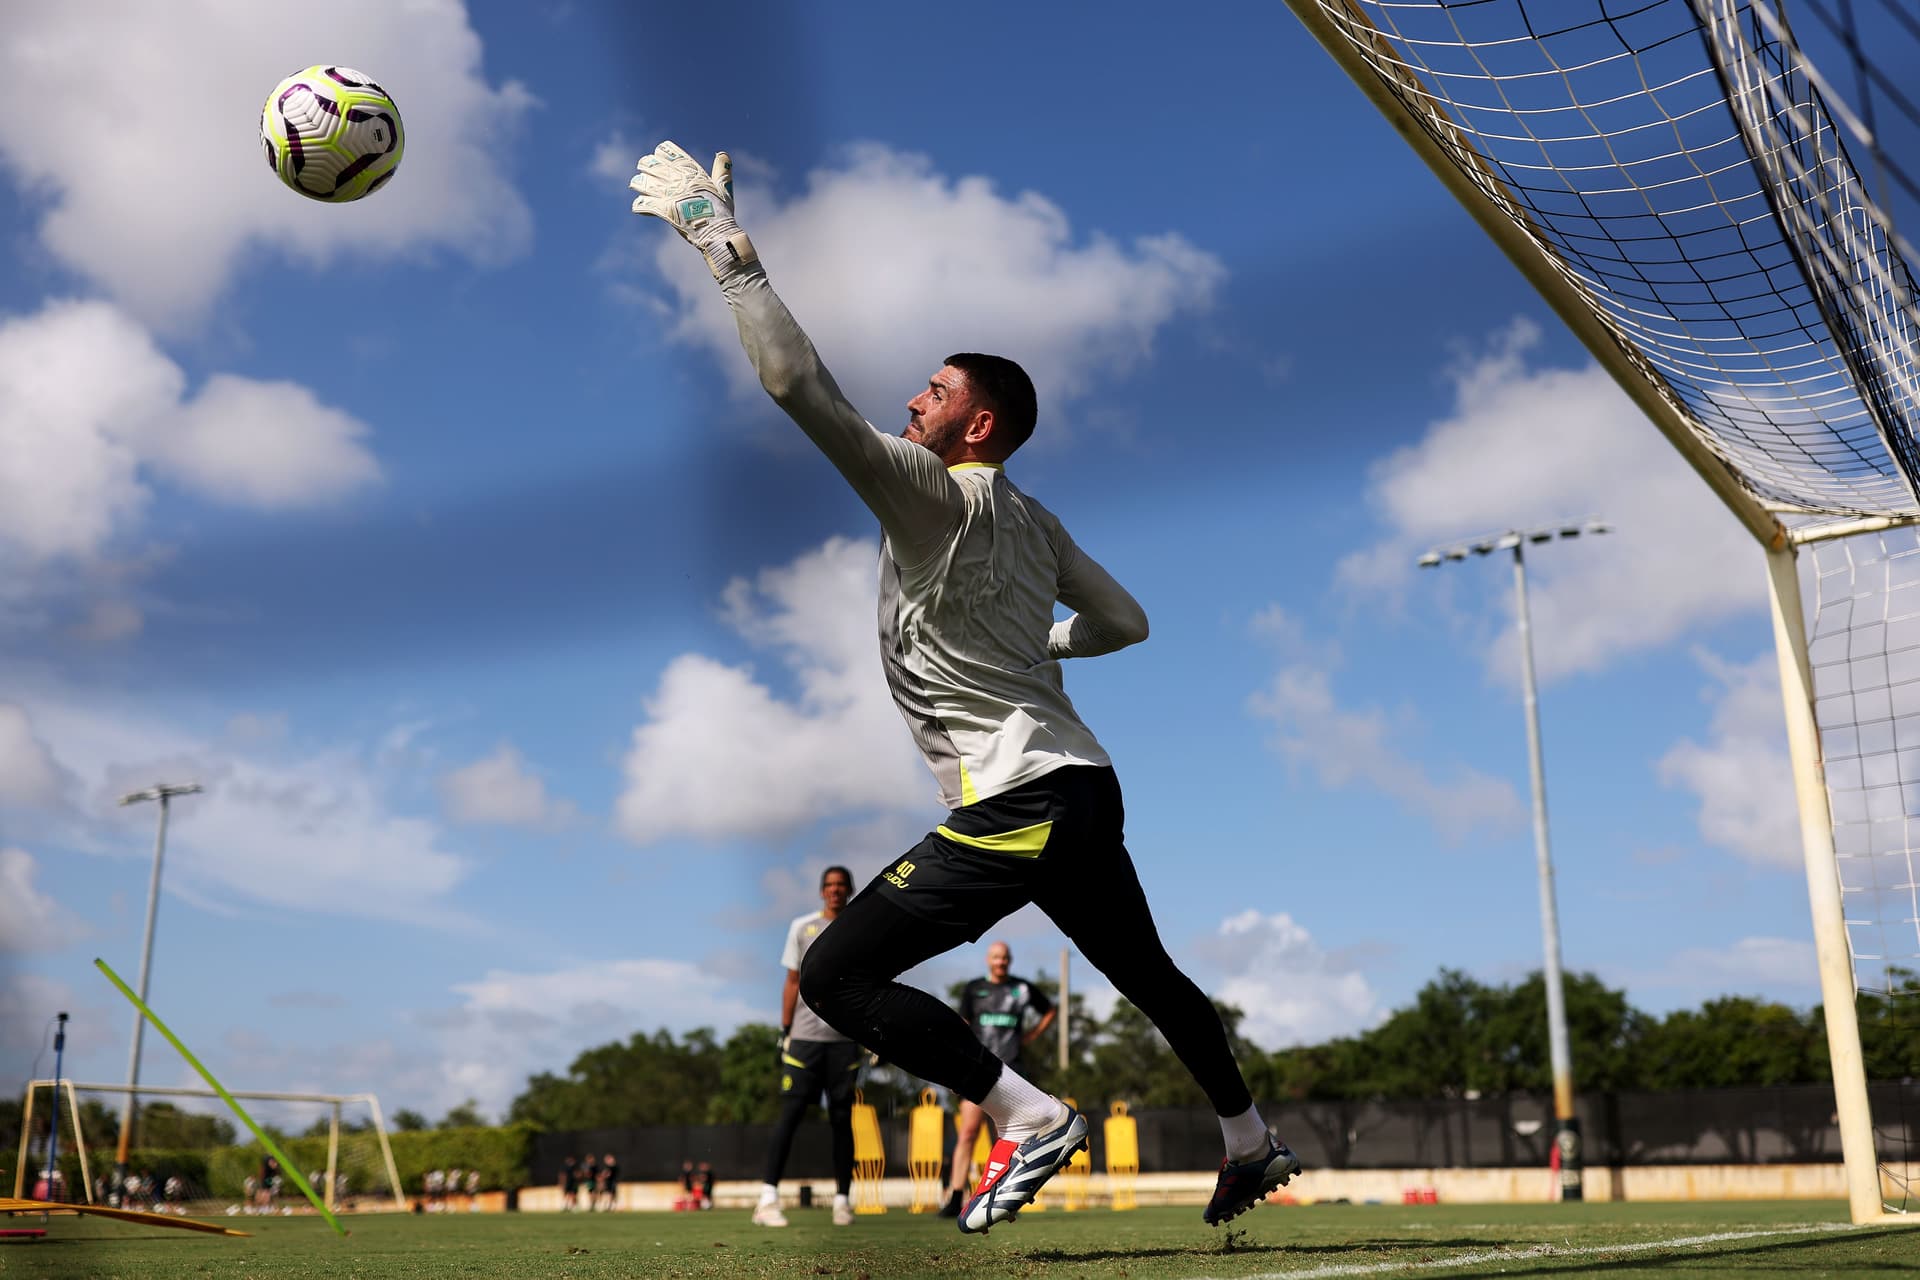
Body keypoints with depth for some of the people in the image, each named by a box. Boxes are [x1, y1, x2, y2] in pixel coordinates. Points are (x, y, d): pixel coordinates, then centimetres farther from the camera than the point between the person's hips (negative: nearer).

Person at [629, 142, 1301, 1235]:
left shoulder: (938, 494, -9)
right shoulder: (1035, 521, 14)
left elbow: (803, 386, -17)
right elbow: (1125, 622, 20)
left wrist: (722, 241, -14)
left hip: (1020, 804, -9)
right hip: (1085, 789, 10)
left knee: (834, 976, -7)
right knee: (1148, 974, 27)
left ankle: (1030, 1121, -9)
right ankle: (1254, 1144, 41)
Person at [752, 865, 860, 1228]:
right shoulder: (802, 927, 8)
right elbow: (792, 983, 8)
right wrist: (785, 1031, 2)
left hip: (845, 1038, 1)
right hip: (806, 1035, -1)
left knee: (842, 1119, 4)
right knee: (790, 1113, -8)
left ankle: (842, 1199, 9)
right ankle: (768, 1198, -11)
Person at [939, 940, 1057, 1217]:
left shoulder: (1023, 989, 9)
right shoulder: (973, 989, 8)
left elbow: (1050, 1011, 25)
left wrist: (1030, 1036, 13)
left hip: (1010, 1069, 1)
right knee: (967, 1133, -9)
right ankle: (955, 1200, -8)